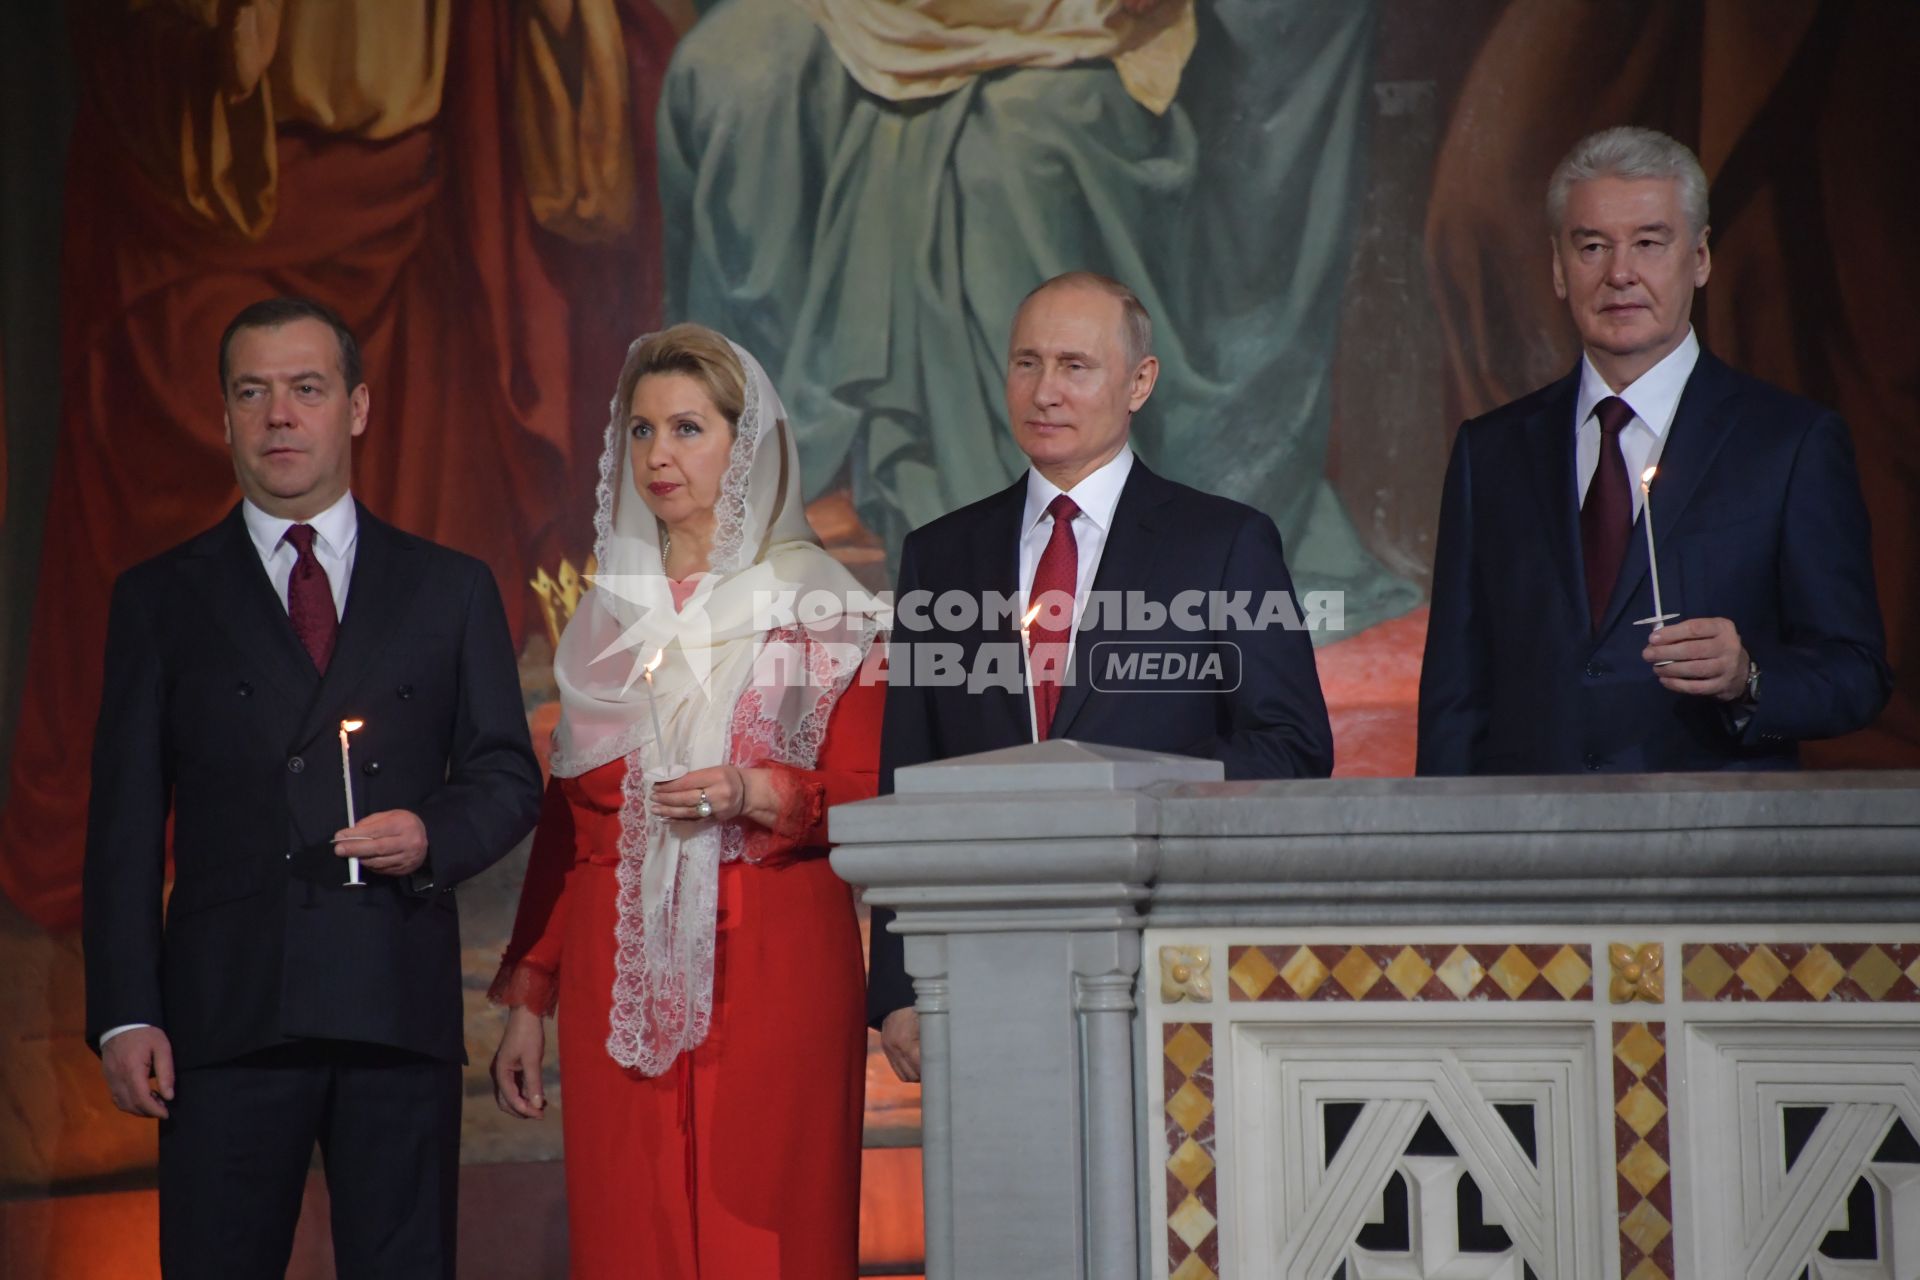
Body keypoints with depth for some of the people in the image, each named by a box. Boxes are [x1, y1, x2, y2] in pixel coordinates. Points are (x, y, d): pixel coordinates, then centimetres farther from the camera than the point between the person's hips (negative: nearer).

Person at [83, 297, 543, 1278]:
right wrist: (124, 1013, -3)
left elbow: (509, 775, 13)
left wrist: (434, 836, -10)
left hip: (401, 1008, 1)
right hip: (226, 1011, -1)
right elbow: (125, 821, 6)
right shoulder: (160, 599, 10)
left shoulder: (450, 590, 13)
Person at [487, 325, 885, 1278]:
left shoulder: (819, 605, 3)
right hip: (621, 978, 3)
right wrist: (528, 999, 9)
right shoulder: (609, 612, 14)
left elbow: (871, 800, -1)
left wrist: (758, 794, -19)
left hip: (773, 973, -3)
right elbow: (565, 815, 14)